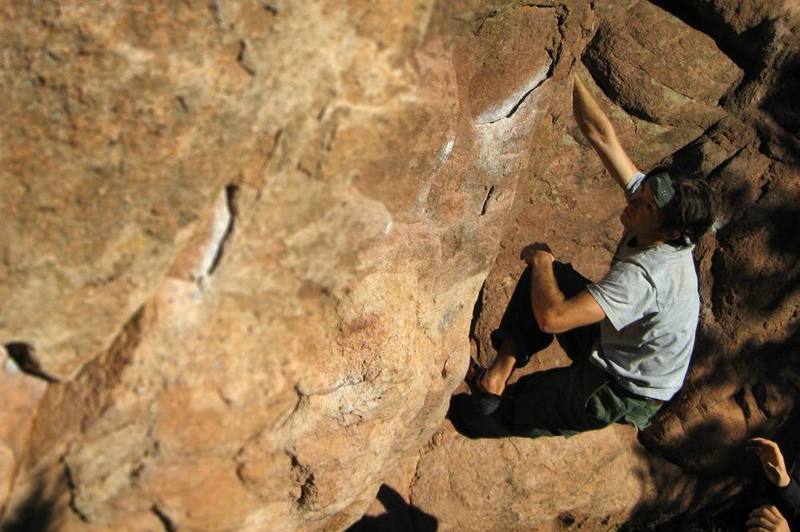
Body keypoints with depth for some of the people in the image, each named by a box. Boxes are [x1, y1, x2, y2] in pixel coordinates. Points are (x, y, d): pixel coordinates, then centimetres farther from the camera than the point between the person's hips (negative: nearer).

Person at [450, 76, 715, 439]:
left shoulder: (643, 275, -40)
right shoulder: (653, 196, -15)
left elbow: (552, 317, -43)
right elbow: (602, 136, -13)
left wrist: (541, 260, -26)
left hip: (622, 396, -8)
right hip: (612, 343, 8)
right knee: (545, 273, -2)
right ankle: (499, 372, -2)